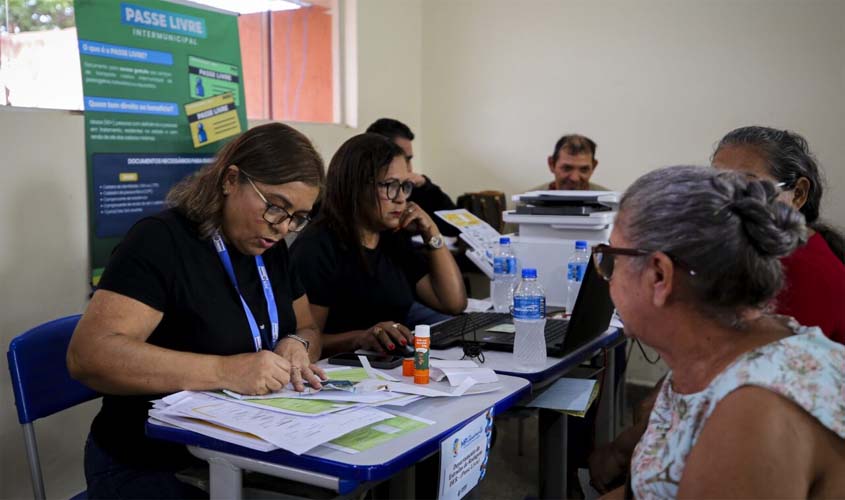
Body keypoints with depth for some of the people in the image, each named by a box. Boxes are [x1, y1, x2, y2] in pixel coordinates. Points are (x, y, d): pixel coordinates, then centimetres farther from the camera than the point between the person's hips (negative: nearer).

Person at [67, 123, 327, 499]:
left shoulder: (272, 250, 7)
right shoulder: (160, 241, -15)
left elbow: (309, 331, 16)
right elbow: (88, 355, -26)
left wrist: (295, 346, -9)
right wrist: (224, 371, -34)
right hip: (150, 468, -7)